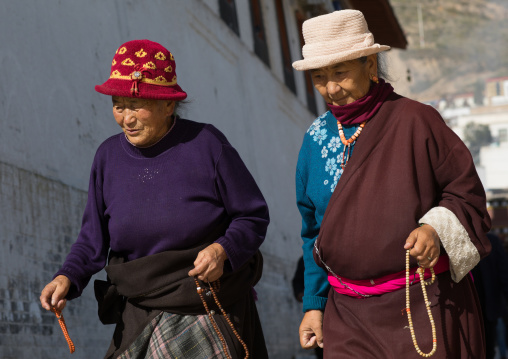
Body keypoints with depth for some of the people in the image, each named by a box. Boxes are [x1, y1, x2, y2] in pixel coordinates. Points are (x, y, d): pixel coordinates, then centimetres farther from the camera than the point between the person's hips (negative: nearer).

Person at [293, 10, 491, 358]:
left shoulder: (416, 121, -7)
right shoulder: (316, 138, 7)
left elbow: (466, 192, -2)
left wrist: (436, 229, -22)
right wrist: (314, 304, 12)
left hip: (420, 305, -4)